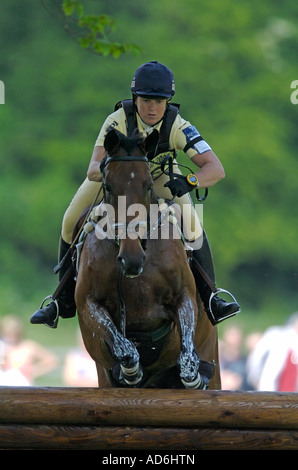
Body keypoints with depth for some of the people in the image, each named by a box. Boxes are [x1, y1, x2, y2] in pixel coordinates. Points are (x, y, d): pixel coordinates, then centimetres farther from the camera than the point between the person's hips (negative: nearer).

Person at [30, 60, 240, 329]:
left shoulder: (177, 126, -36)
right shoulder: (118, 120, -37)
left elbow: (216, 169, -41)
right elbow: (93, 169, -43)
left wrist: (189, 182, -60)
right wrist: (103, 169, -67)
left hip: (160, 175, -1)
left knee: (191, 222, -24)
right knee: (71, 222, -8)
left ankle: (209, 299, -15)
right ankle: (64, 301, 9)